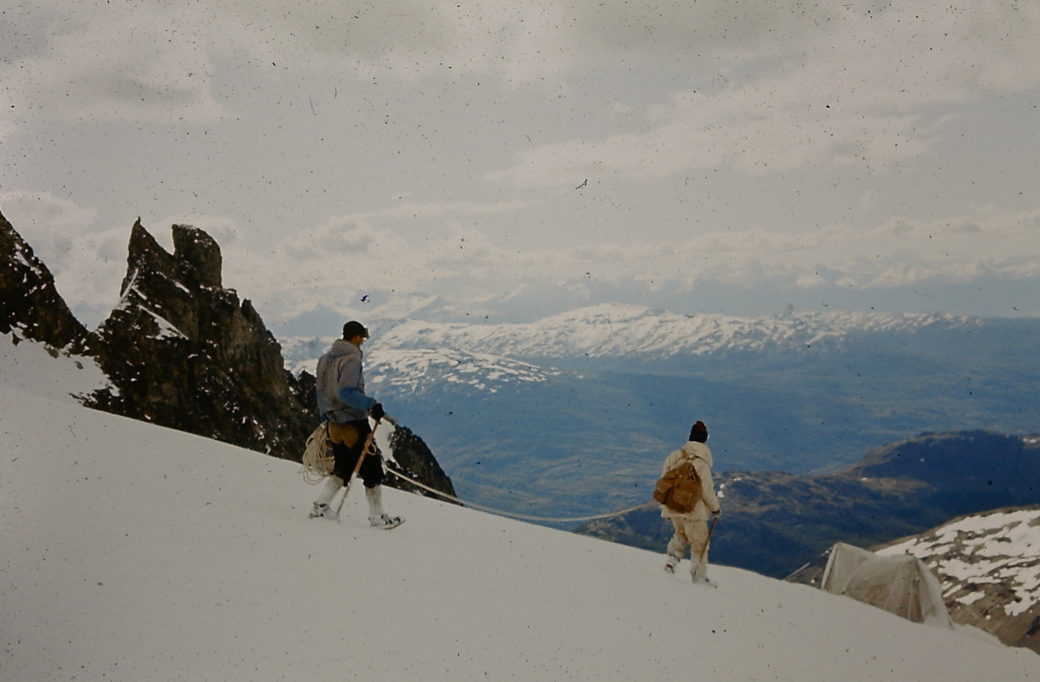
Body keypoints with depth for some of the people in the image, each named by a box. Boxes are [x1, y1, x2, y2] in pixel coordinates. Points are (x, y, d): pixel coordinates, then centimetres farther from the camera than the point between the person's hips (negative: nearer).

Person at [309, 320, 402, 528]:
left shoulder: (325, 358, 11)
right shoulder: (351, 359, -16)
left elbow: (320, 390, 17)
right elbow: (345, 392, -27)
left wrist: (325, 417, 26)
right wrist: (371, 404, -29)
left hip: (334, 422, 8)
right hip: (353, 422, -8)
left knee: (342, 468, 20)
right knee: (371, 468, 3)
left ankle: (320, 506, 13)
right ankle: (377, 516, 8)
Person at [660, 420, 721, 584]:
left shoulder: (673, 456, -2)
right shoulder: (702, 463, -17)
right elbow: (706, 490, -14)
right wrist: (716, 508, 4)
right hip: (694, 510, -5)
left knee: (681, 534, 29)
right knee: (699, 543, 13)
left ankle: (672, 560, 10)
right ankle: (699, 577, 20)